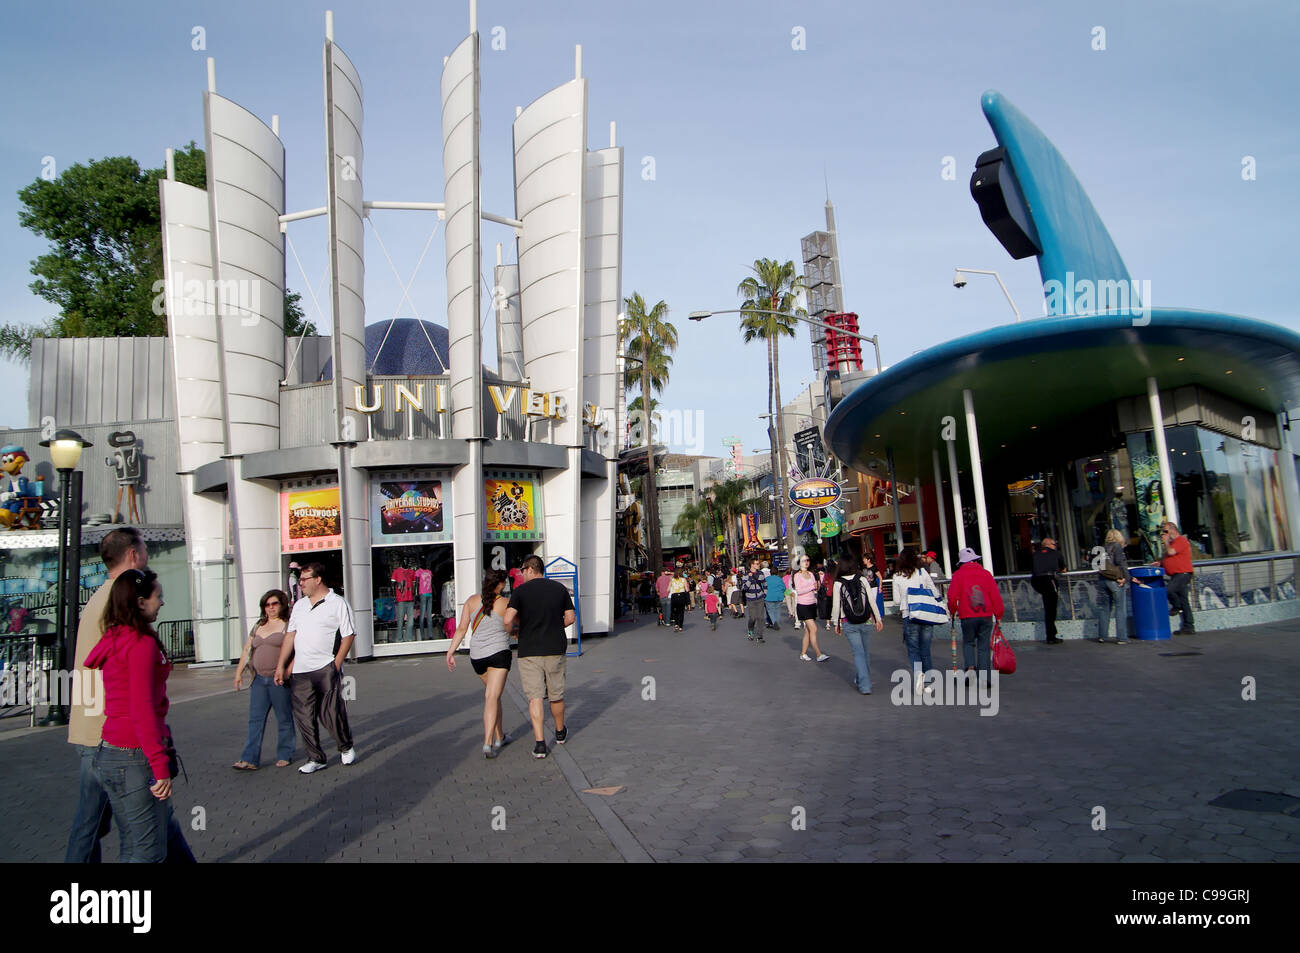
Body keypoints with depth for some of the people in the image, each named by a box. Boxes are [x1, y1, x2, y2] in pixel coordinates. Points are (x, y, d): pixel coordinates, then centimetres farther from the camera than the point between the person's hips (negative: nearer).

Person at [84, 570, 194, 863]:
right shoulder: (142, 643, -17)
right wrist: (161, 766, -21)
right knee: (149, 852, 3)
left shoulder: (114, 639, 11)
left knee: (168, 831, 19)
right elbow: (141, 710, -23)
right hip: (136, 758, -9)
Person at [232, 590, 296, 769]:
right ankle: (250, 760, 3)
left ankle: (284, 756, 13)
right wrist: (239, 672, 14)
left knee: (284, 719, 3)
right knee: (255, 719, 2)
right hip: (259, 679, 5)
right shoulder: (258, 627, 17)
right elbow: (247, 650, 21)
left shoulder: (289, 625, -2)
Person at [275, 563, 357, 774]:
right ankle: (315, 759, 16)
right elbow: (290, 635, 15)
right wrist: (281, 665, 9)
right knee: (304, 716, 4)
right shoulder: (299, 605, 15)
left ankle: (346, 747, 21)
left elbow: (348, 635, -5)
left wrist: (336, 664, -9)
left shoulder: (338, 603, -3)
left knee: (330, 713, -4)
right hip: (299, 671, 6)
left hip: (326, 669, -5)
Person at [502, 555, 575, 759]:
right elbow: (570, 618, 3)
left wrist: (509, 632, 7)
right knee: (556, 695, 17)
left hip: (529, 651, -2)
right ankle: (560, 733, 35)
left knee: (535, 698, 0)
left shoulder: (521, 591, -5)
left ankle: (539, 743, -7)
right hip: (555, 649, 3)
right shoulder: (560, 589, 4)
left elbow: (508, 619, -15)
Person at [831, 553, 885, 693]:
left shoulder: (838, 583, -7)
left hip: (849, 624, -2)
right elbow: (872, 600, 0)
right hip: (865, 622, 2)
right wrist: (878, 619, 8)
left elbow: (836, 605, -5)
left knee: (858, 653, 1)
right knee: (866, 652, 16)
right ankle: (861, 680, 27)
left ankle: (865, 686, -4)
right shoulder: (862, 579, -1)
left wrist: (836, 623, 6)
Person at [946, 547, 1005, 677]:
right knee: (984, 646, 7)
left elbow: (952, 596, -5)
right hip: (986, 616, 2)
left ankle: (970, 666, -6)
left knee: (968, 642, 16)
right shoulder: (986, 573, 6)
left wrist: (953, 610, 11)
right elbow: (995, 595, 5)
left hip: (967, 616, -2)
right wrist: (998, 614, 13)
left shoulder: (958, 574, -1)